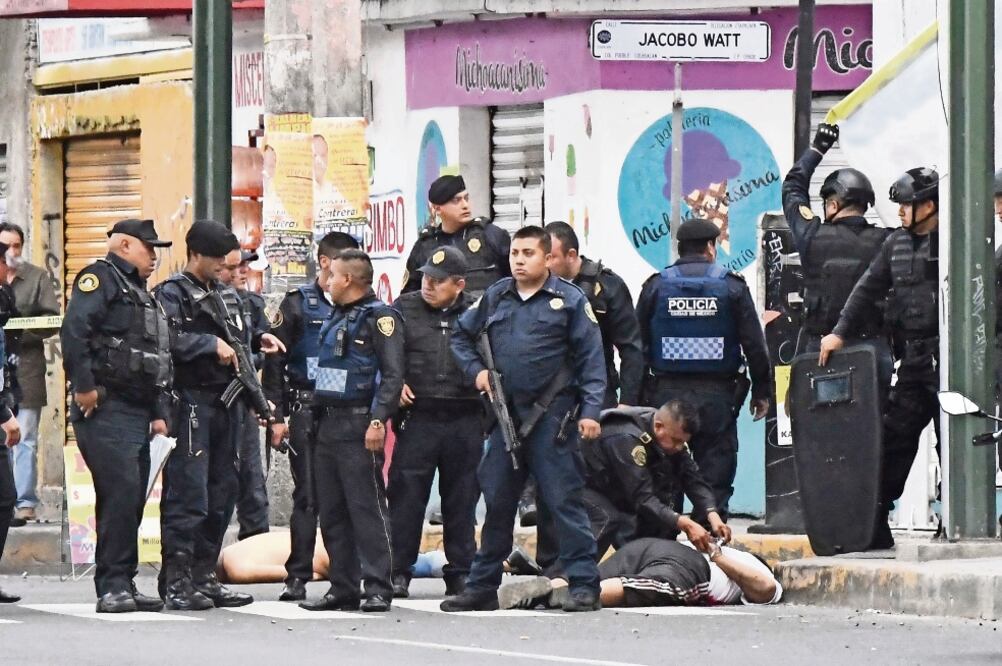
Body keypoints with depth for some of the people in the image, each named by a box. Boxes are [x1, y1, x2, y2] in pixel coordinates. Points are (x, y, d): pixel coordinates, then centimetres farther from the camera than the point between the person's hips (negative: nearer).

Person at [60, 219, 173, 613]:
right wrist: (83, 386, -22)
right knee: (122, 492, -16)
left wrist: (159, 412, 19)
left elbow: (160, 360, 28)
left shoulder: (143, 295, 25)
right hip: (105, 411, -10)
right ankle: (112, 586, -15)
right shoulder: (100, 278, -5)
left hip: (137, 414, 10)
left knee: (132, 500, 8)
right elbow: (74, 329, -20)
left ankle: (123, 586, 12)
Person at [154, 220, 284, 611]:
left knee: (221, 491, 11)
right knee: (188, 493, -10)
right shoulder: (173, 293, -6)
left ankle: (203, 575, 18)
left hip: (225, 402, 9)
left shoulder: (218, 293, 20)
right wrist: (211, 344, -21)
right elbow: (167, 340, -23)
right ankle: (177, 582, -8)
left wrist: (256, 340, 16)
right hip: (191, 400, -9)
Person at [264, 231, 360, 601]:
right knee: (307, 497, -4)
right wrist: (276, 416, -7)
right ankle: (297, 577, -1)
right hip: (308, 413, -3)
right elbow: (274, 362, 0)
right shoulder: (298, 305, 2)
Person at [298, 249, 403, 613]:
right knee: (331, 512, 8)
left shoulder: (380, 318, -7)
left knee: (367, 507, -9)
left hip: (359, 426, -9)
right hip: (327, 425, 9)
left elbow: (393, 375, -15)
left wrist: (379, 419, -23)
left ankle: (378, 589, -9)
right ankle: (343, 589, 12)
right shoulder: (336, 317, 20)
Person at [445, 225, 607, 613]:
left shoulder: (569, 300, -1)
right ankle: (482, 586, 18)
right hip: (505, 415, 5)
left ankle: (584, 584, -6)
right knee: (497, 503, 10)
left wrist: (590, 411, -13)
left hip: (551, 417, -5)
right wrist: (476, 370, 6)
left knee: (564, 500, -7)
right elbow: (461, 336, 24)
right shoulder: (495, 298, 12)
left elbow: (591, 360, -4)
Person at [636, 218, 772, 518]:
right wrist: (761, 390, 8)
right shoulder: (731, 286, 1)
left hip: (665, 393, 1)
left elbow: (637, 346, 4)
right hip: (717, 397, -1)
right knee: (715, 475, 0)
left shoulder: (656, 286, 4)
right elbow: (754, 344, 0)